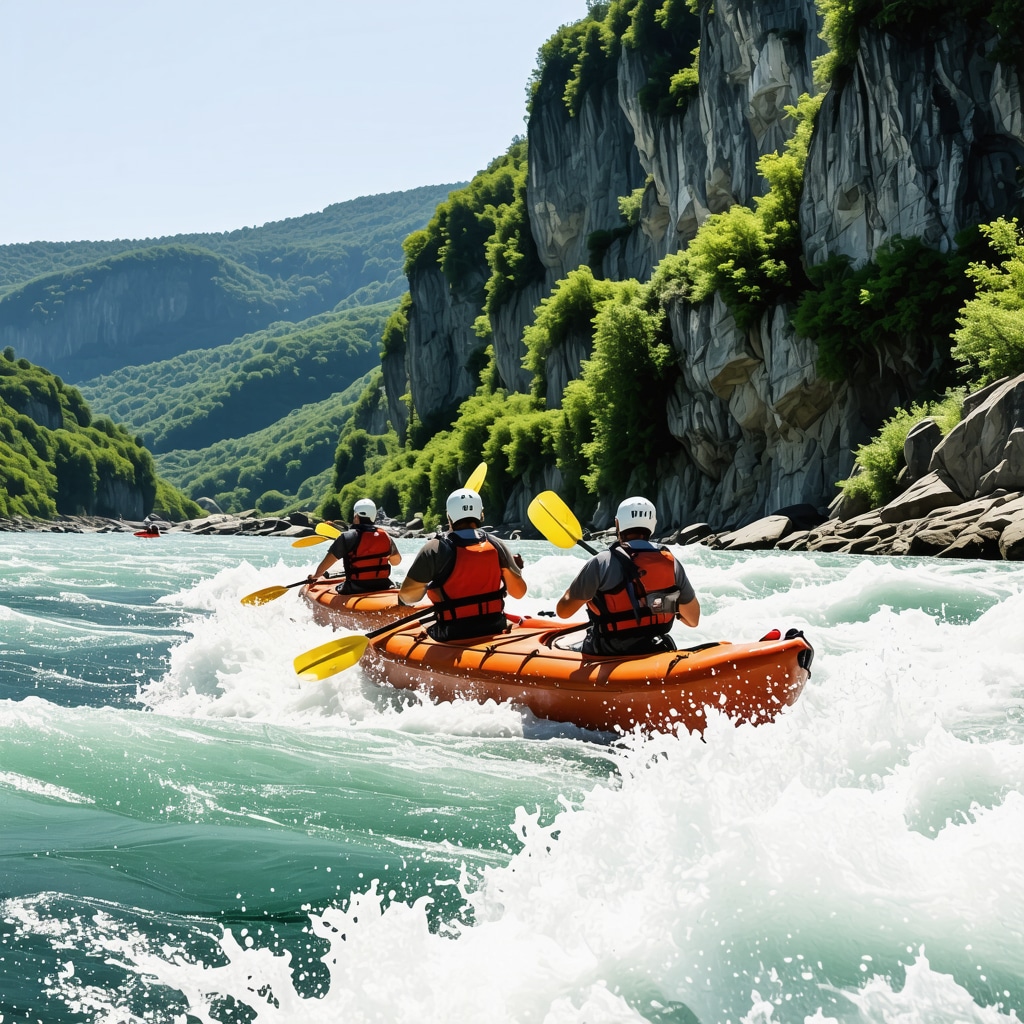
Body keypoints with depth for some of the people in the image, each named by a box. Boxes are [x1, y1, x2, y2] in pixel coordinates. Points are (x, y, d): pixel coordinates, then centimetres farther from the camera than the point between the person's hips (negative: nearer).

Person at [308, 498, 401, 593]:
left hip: (355, 592, -3)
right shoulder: (386, 536, 0)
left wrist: (315, 575, 13)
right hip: (383, 589, 3)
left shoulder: (347, 537, -11)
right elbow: (396, 561, 14)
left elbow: (326, 562, -6)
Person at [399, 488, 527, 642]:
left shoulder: (435, 549, -14)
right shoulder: (497, 546, -4)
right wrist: (516, 568, 21)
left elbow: (407, 596, -11)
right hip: (495, 632, 4)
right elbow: (519, 592, 2)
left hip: (452, 638, -4)